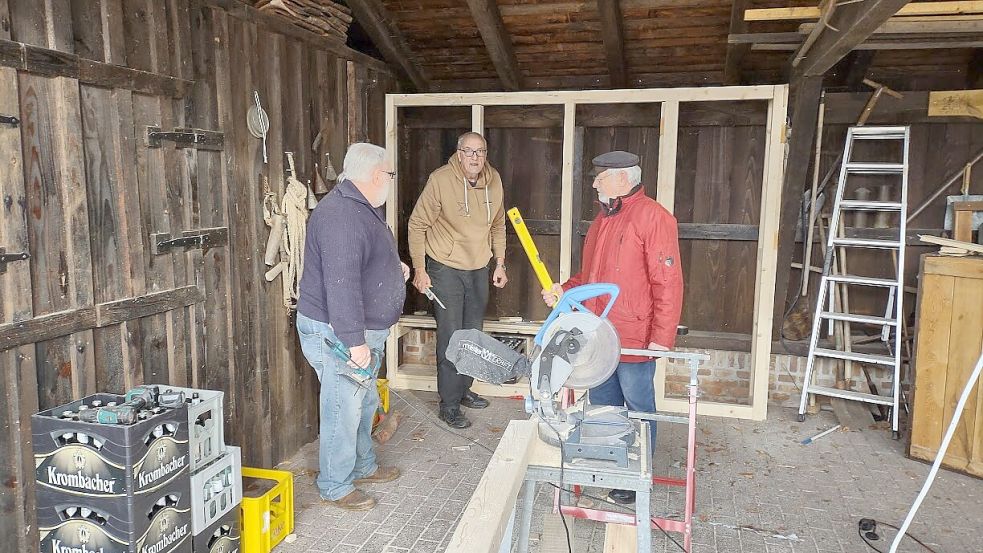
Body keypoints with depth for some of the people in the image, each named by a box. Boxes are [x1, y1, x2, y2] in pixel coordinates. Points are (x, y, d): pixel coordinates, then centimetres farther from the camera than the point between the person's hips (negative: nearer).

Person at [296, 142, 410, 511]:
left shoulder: (362, 208, 11)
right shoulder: (341, 216, -25)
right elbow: (341, 284, -31)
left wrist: (393, 267, 15)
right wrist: (355, 341, -31)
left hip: (364, 329, 11)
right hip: (338, 333, -11)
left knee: (365, 403, 22)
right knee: (344, 410, 1)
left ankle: (363, 466, 39)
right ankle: (335, 487, 18)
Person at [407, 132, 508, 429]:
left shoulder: (494, 181, 0)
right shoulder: (440, 180, -17)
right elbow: (417, 225, -11)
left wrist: (500, 264, 11)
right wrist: (419, 269, -13)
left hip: (479, 270, 6)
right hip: (446, 269, -6)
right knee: (450, 338, -3)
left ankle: (463, 389, 35)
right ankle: (449, 405, 9)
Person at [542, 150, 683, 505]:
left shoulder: (652, 217, -14)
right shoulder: (603, 219, 13)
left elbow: (668, 283, -18)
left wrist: (661, 339, -20)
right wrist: (564, 290, 7)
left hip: (634, 340, -8)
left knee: (638, 411, 8)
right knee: (602, 406, 19)